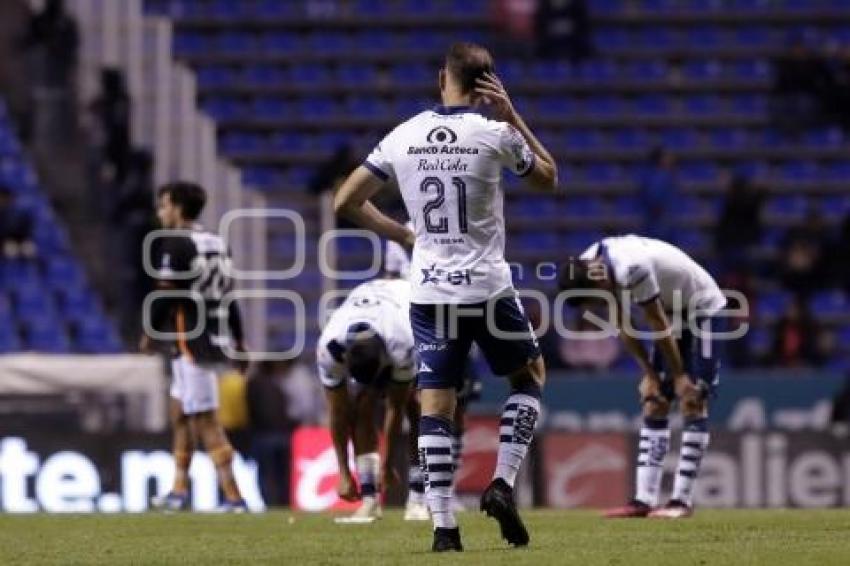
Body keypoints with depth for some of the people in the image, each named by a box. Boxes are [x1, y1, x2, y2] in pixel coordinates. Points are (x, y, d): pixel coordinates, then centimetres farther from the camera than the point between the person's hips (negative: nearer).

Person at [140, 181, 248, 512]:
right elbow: (229, 295, 16)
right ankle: (179, 491, 27)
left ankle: (233, 497, -11)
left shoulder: (176, 245, -13)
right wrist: (239, 341, 20)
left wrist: (150, 333, 1)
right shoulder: (217, 243, 13)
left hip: (192, 344, -9)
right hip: (217, 341, 9)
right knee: (180, 412, 21)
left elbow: (165, 296, -13)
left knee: (205, 422, -7)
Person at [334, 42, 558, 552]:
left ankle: (443, 525, -3)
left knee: (436, 405, 4)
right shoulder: (496, 134, -8)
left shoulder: (403, 137, 0)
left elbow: (345, 203, 5)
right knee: (530, 376, 19)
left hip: (429, 292, 2)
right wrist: (514, 117, 11)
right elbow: (549, 180, 12)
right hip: (487, 286, -2)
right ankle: (503, 485, 3)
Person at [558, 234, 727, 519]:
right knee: (654, 404, 2)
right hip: (671, 310, 8)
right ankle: (644, 499, 0)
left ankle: (682, 500, -14)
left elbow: (658, 325, -25)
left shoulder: (632, 268, -36)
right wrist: (649, 374, 2)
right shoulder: (588, 266, -9)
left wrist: (679, 376, -16)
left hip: (701, 308, -8)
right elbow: (623, 326, 2)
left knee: (692, 402, -12)